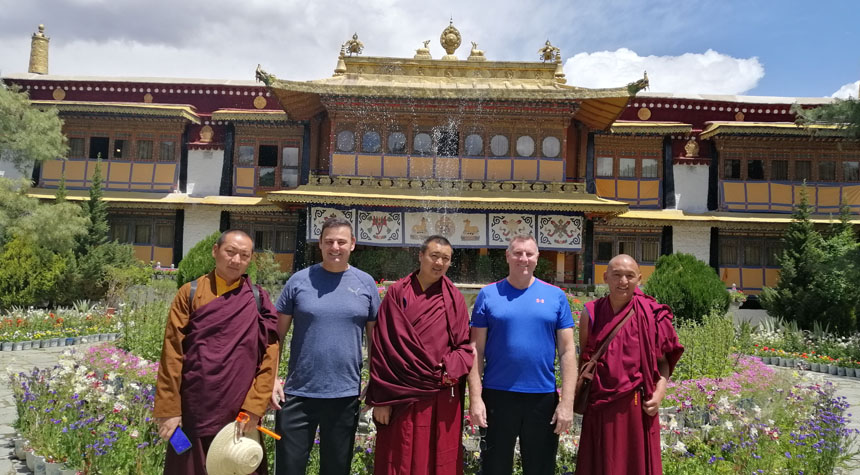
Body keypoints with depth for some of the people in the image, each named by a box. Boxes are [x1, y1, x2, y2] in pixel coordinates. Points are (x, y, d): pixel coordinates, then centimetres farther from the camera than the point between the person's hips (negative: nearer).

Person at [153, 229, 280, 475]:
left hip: (240, 413, 1)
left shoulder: (259, 300, 2)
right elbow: (172, 353, -2)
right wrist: (169, 409, -6)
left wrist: (254, 407, -9)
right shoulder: (190, 293, 1)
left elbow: (270, 356, -2)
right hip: (194, 411, 0)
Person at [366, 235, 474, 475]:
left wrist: (453, 369, -13)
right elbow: (382, 346, -3)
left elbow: (465, 344, 8)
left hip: (443, 397, 2)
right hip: (402, 395, -2)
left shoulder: (455, 298, 5)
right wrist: (380, 399, -5)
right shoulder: (397, 292, -1)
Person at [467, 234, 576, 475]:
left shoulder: (555, 295, 2)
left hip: (543, 397, 1)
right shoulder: (488, 295, 0)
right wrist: (475, 397, -8)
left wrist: (567, 401, -5)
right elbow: (476, 350, -1)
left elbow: (567, 351, 1)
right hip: (497, 395, -1)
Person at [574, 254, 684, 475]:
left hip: (637, 406, -1)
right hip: (600, 406, 1)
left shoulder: (650, 314, -2)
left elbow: (663, 360, 6)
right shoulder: (592, 312, 1)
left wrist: (659, 392, -8)